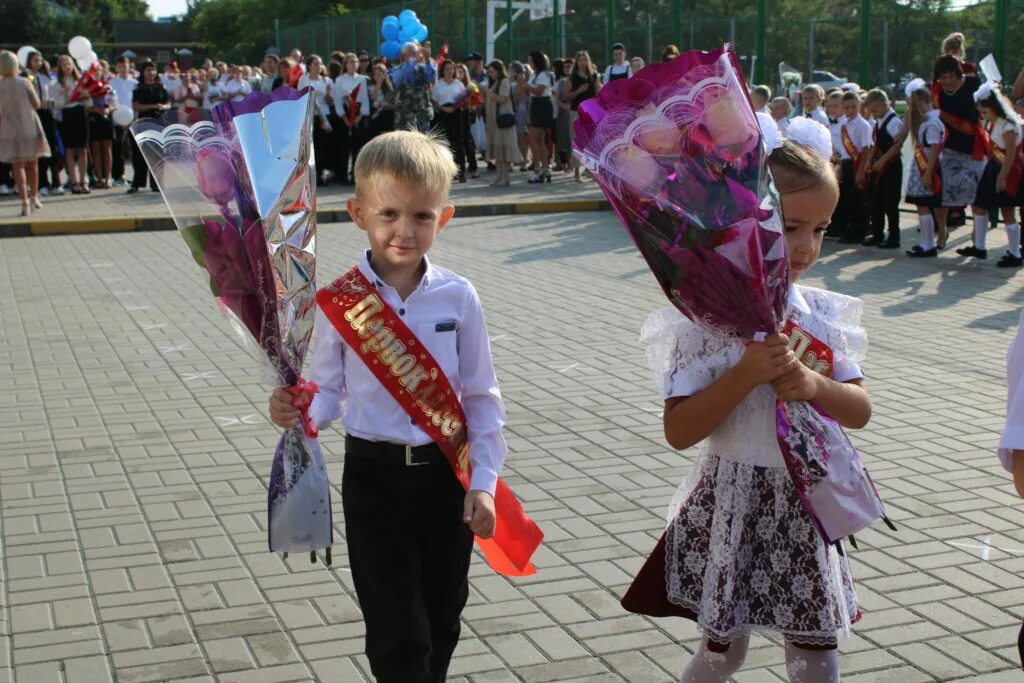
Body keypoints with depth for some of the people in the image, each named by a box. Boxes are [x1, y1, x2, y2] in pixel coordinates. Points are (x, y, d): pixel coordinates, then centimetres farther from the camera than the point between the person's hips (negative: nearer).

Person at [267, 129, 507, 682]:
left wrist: (483, 483, -3)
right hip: (373, 476, -1)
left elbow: (482, 397, 0)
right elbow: (328, 390, -1)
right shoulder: (339, 301, -9)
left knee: (441, 622, 17)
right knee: (397, 634, 1)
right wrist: (299, 414, -23)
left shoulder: (458, 298, -6)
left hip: (446, 473, 2)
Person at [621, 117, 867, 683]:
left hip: (804, 504, 4)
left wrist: (815, 386, -18)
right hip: (730, 505, -4)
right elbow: (678, 431, -17)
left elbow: (860, 410, 2)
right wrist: (745, 376, -28)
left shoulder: (822, 313, -1)